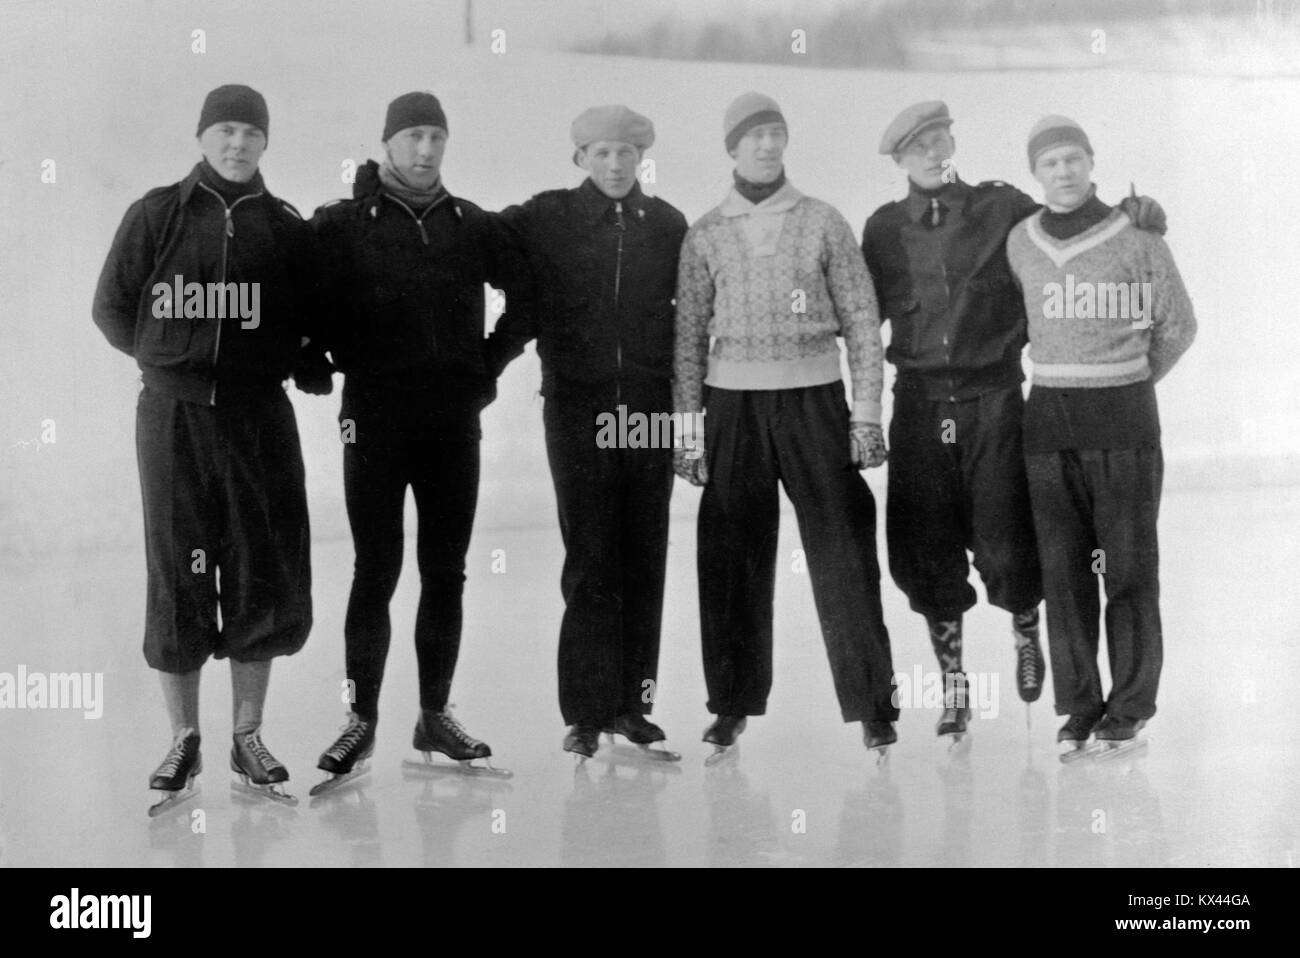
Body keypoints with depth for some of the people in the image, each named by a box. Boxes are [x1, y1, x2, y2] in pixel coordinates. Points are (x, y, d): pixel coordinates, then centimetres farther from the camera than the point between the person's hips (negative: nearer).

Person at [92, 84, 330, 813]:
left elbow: (313, 322, 13)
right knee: (178, 577, 1)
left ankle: (248, 738, 16)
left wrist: (302, 365, -2)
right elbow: (112, 308, 6)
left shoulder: (286, 228, 5)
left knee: (267, 573, 1)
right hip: (173, 415, -1)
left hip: (259, 414, 1)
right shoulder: (157, 215, 2)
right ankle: (184, 741, 14)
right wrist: (171, 360, 1)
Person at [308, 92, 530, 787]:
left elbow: (525, 292, 20)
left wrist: (489, 361, 13)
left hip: (455, 417, 3)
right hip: (374, 417, -3)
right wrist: (337, 360, -2)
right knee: (376, 573, -3)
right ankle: (362, 718, 5)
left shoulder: (471, 225, 9)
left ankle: (436, 715, 16)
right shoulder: (341, 225, 0)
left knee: (446, 574, 7)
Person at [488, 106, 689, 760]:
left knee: (644, 560, 5)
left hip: (649, 409, 2)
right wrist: (481, 370, -6)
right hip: (577, 406, -2)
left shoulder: (666, 226, 8)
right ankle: (586, 712, 3)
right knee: (590, 560, -3)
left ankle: (631, 702, 14)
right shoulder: (547, 218, 1)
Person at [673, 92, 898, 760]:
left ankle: (872, 705, 0)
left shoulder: (822, 223, 4)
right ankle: (733, 703, 14)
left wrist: (867, 413, -2)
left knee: (843, 552, -5)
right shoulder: (706, 235, 7)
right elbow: (689, 335, 9)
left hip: (813, 398, -1)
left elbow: (861, 320, 4)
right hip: (734, 403, 1)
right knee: (732, 557, 3)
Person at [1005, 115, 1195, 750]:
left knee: (1128, 565, -1)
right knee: (1063, 567, 3)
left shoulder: (1137, 239, -4)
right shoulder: (1020, 244, 6)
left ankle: (1129, 705, 9)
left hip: (1122, 419, -3)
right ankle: (1078, 705, 12)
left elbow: (1178, 324, 9)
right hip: (1048, 418, 3)